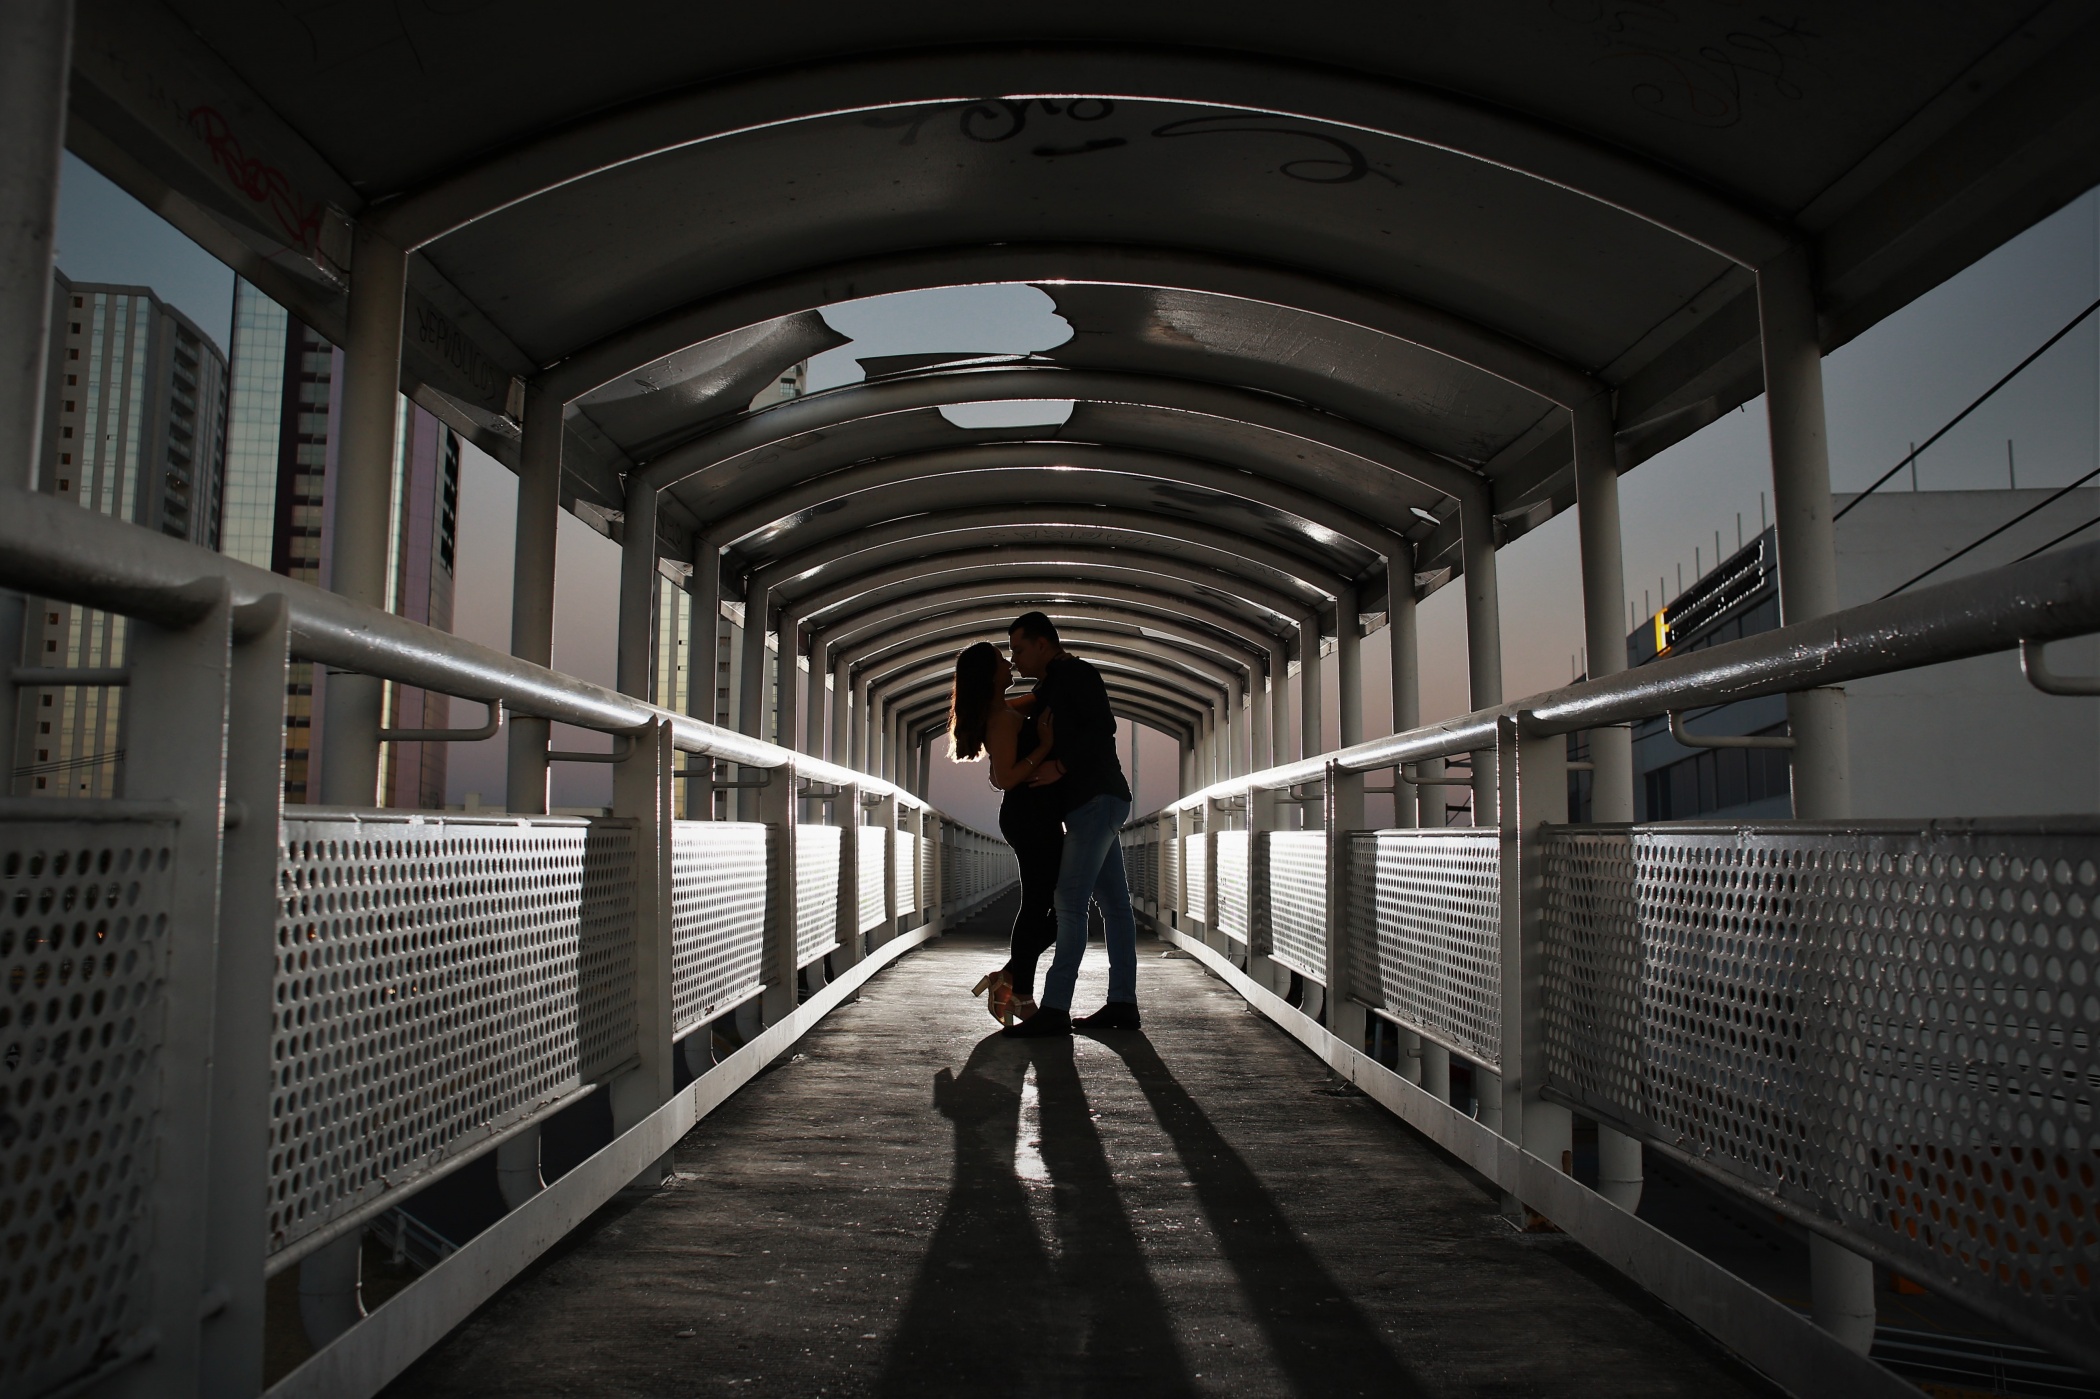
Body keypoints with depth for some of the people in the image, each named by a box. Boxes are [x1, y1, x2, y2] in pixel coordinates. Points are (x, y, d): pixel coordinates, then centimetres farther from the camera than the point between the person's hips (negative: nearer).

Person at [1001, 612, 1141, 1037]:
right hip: (1096, 800, 11)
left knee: (1069, 903, -14)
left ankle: (1055, 1009, -16)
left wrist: (1059, 765, -22)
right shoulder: (1047, 687, 22)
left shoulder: (1076, 675, -8)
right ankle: (1123, 1002, 10)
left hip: (1096, 799, -11)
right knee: (1113, 903, 8)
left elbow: (1103, 728, -21)